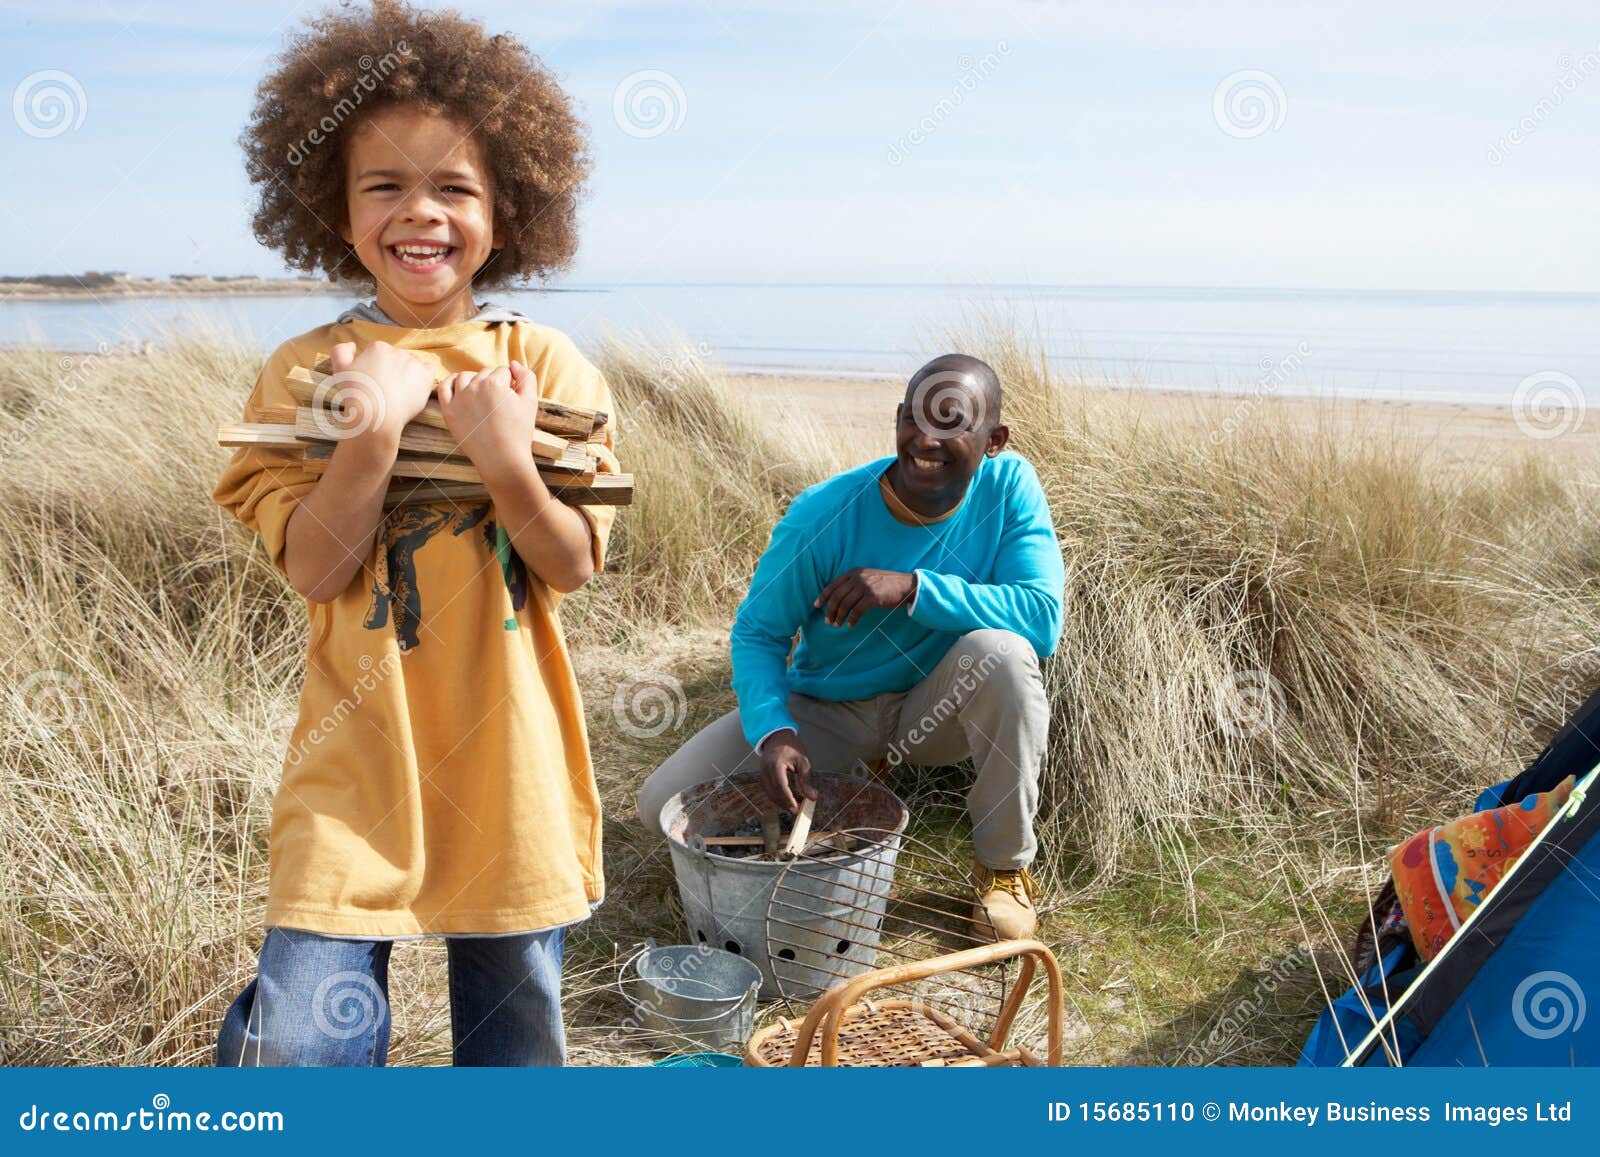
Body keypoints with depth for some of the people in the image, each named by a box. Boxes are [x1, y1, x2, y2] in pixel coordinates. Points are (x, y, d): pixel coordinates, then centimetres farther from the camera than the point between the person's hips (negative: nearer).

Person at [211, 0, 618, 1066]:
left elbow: (574, 566, -6)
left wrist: (507, 463, -23)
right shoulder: (307, 370, 0)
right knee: (297, 1041, -5)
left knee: (516, 1032, 14)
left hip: (507, 762, 1)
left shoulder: (548, 366, -2)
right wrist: (374, 431, -23)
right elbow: (312, 568, -9)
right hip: (357, 759, 0)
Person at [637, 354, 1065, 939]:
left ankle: (1004, 867, -12)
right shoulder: (825, 514, -20)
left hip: (936, 709, 0)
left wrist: (913, 587, -37)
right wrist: (772, 732, -32)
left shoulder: (1008, 486, -17)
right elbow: (758, 633, -13)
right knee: (664, 803, -13)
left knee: (1002, 651, -35)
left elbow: (1044, 616, -27)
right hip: (827, 710, 1)